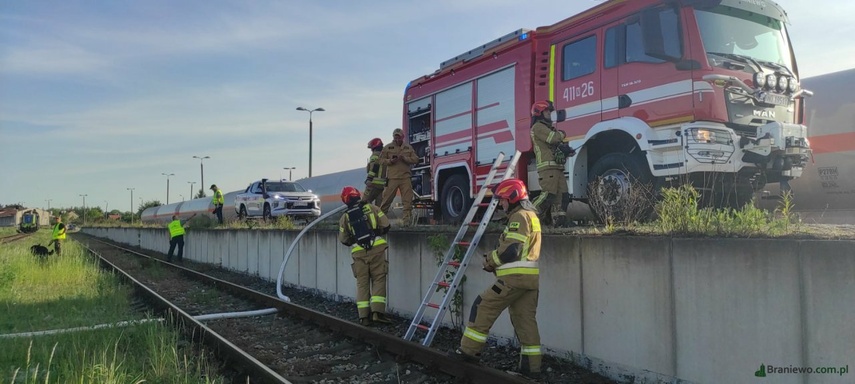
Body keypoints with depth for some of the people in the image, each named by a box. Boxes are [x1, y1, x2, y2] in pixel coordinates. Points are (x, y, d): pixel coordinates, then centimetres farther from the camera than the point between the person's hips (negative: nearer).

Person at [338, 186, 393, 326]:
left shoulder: (345, 217, 8)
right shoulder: (371, 207, 4)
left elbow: (343, 240, 11)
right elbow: (386, 224, 2)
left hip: (358, 253, 2)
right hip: (376, 248, -1)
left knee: (362, 283, 8)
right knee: (378, 280, 3)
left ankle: (364, 316, 5)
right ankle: (377, 312, -9)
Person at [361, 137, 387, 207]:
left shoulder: (376, 155, -4)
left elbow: (374, 168, -17)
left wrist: (369, 178, -21)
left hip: (375, 183, -9)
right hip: (383, 184, 9)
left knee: (365, 202, -8)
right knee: (379, 204, 9)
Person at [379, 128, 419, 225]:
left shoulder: (408, 148, 13)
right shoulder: (387, 147, 8)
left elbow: (415, 159, 6)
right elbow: (381, 160, 7)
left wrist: (404, 158, -8)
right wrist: (390, 161, -11)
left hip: (405, 178, 2)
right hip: (392, 178, -1)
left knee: (407, 200, -3)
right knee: (387, 198, 0)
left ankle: (407, 219, 1)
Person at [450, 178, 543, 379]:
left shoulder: (519, 216, -9)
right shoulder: (531, 215, 23)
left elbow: (510, 250, -19)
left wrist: (490, 260, -2)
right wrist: (496, 263, 14)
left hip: (515, 277, -10)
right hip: (531, 278, 10)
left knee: (483, 307, -2)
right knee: (525, 319, 9)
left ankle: (469, 350, 2)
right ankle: (531, 366, 10)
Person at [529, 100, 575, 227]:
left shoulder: (549, 127, 29)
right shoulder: (538, 127, -3)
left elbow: (558, 144, 30)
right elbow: (553, 138, -17)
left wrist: (567, 150, 9)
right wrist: (561, 134, 5)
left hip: (557, 167, 10)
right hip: (547, 166, -10)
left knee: (562, 194, 4)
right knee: (548, 194, -18)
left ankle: (559, 220, 6)